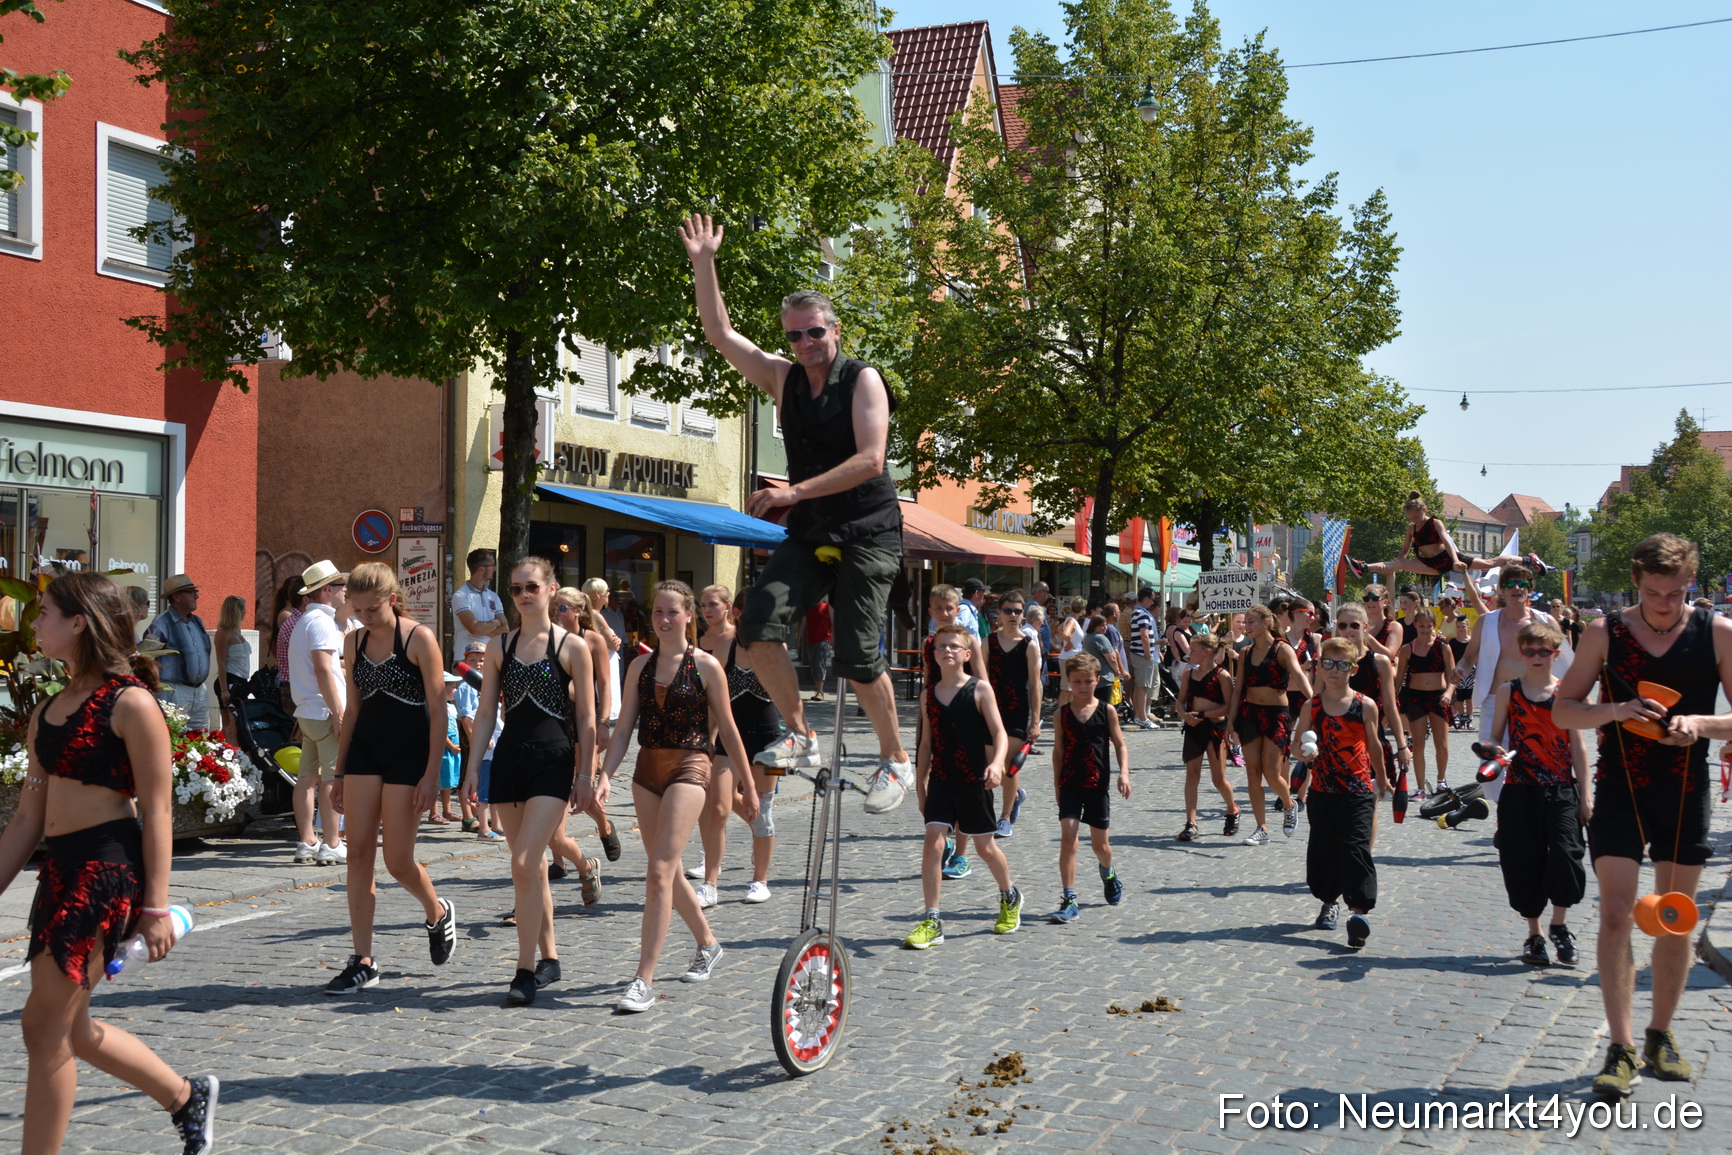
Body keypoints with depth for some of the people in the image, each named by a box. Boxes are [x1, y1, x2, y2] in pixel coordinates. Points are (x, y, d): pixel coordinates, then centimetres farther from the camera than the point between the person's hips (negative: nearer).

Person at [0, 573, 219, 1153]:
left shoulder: (129, 703, -10)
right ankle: (187, 1097, 34)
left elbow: (156, 811, -11)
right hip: (59, 867, 9)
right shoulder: (47, 712, 14)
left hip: (110, 865, -9)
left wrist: (156, 905, -14)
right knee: (71, 1028, 15)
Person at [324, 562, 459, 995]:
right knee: (359, 853, 0)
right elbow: (351, 710, 15)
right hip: (364, 749, 6)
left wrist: (432, 774, -15)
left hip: (408, 752, -5)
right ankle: (363, 962, 6)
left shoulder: (419, 638, -9)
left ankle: (437, 912, 27)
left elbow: (438, 711, -10)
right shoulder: (354, 642, 8)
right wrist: (340, 773, 14)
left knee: (397, 860, -5)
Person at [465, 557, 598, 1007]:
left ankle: (526, 970, -8)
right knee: (532, 867, 11)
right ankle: (548, 957, 25)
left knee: (524, 864, -14)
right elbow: (486, 713, 11)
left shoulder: (572, 647, -1)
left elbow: (586, 720, 0)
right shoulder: (499, 648, 10)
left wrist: (586, 776, -2)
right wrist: (474, 766, 3)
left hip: (553, 760, -5)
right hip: (508, 760, 5)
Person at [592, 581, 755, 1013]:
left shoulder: (706, 665, -4)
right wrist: (606, 775, -8)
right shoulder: (641, 665, 8)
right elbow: (624, 727, 6)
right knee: (668, 872, 15)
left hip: (689, 769, -6)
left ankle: (644, 981, -12)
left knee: (659, 872, -14)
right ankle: (708, 944, 39)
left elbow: (727, 729, 1)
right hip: (647, 770, 6)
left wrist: (748, 785, 5)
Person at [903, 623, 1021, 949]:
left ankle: (1010, 898, 40)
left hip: (974, 781, -3)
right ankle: (931, 922, -6)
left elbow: (999, 733, -13)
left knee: (985, 846, 11)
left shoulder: (979, 690, -7)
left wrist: (996, 763, -31)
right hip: (940, 781, 3)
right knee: (933, 841, -10)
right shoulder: (928, 695, 5)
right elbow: (926, 743, 12)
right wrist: (920, 784, 13)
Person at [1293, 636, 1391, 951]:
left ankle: (1359, 910, -17)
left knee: (1355, 846, -13)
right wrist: (1305, 753, -18)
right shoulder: (1312, 707, 1)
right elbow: (1300, 745, 5)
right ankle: (1330, 901, 31)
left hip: (1358, 789, -3)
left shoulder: (1365, 706, -3)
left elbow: (1373, 745, 11)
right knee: (1322, 847, 10)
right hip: (1323, 790, 3)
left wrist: (1382, 778, 23)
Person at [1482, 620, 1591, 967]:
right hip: (1519, 792, 1)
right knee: (1524, 863, 4)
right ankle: (1534, 935, 20)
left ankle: (1559, 925, 8)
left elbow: (1578, 747, 3)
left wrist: (1584, 796, 0)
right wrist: (1495, 752, -15)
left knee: (1565, 855, -15)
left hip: (1561, 791, -1)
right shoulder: (1508, 691, 5)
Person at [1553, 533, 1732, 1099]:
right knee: (1615, 913, -8)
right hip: (1620, 790, -1)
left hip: (1686, 792, 1)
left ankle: (1660, 1034, 26)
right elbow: (1562, 710, 0)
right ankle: (1621, 1047, -5)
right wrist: (1616, 710, -18)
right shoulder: (1605, 632, -2)